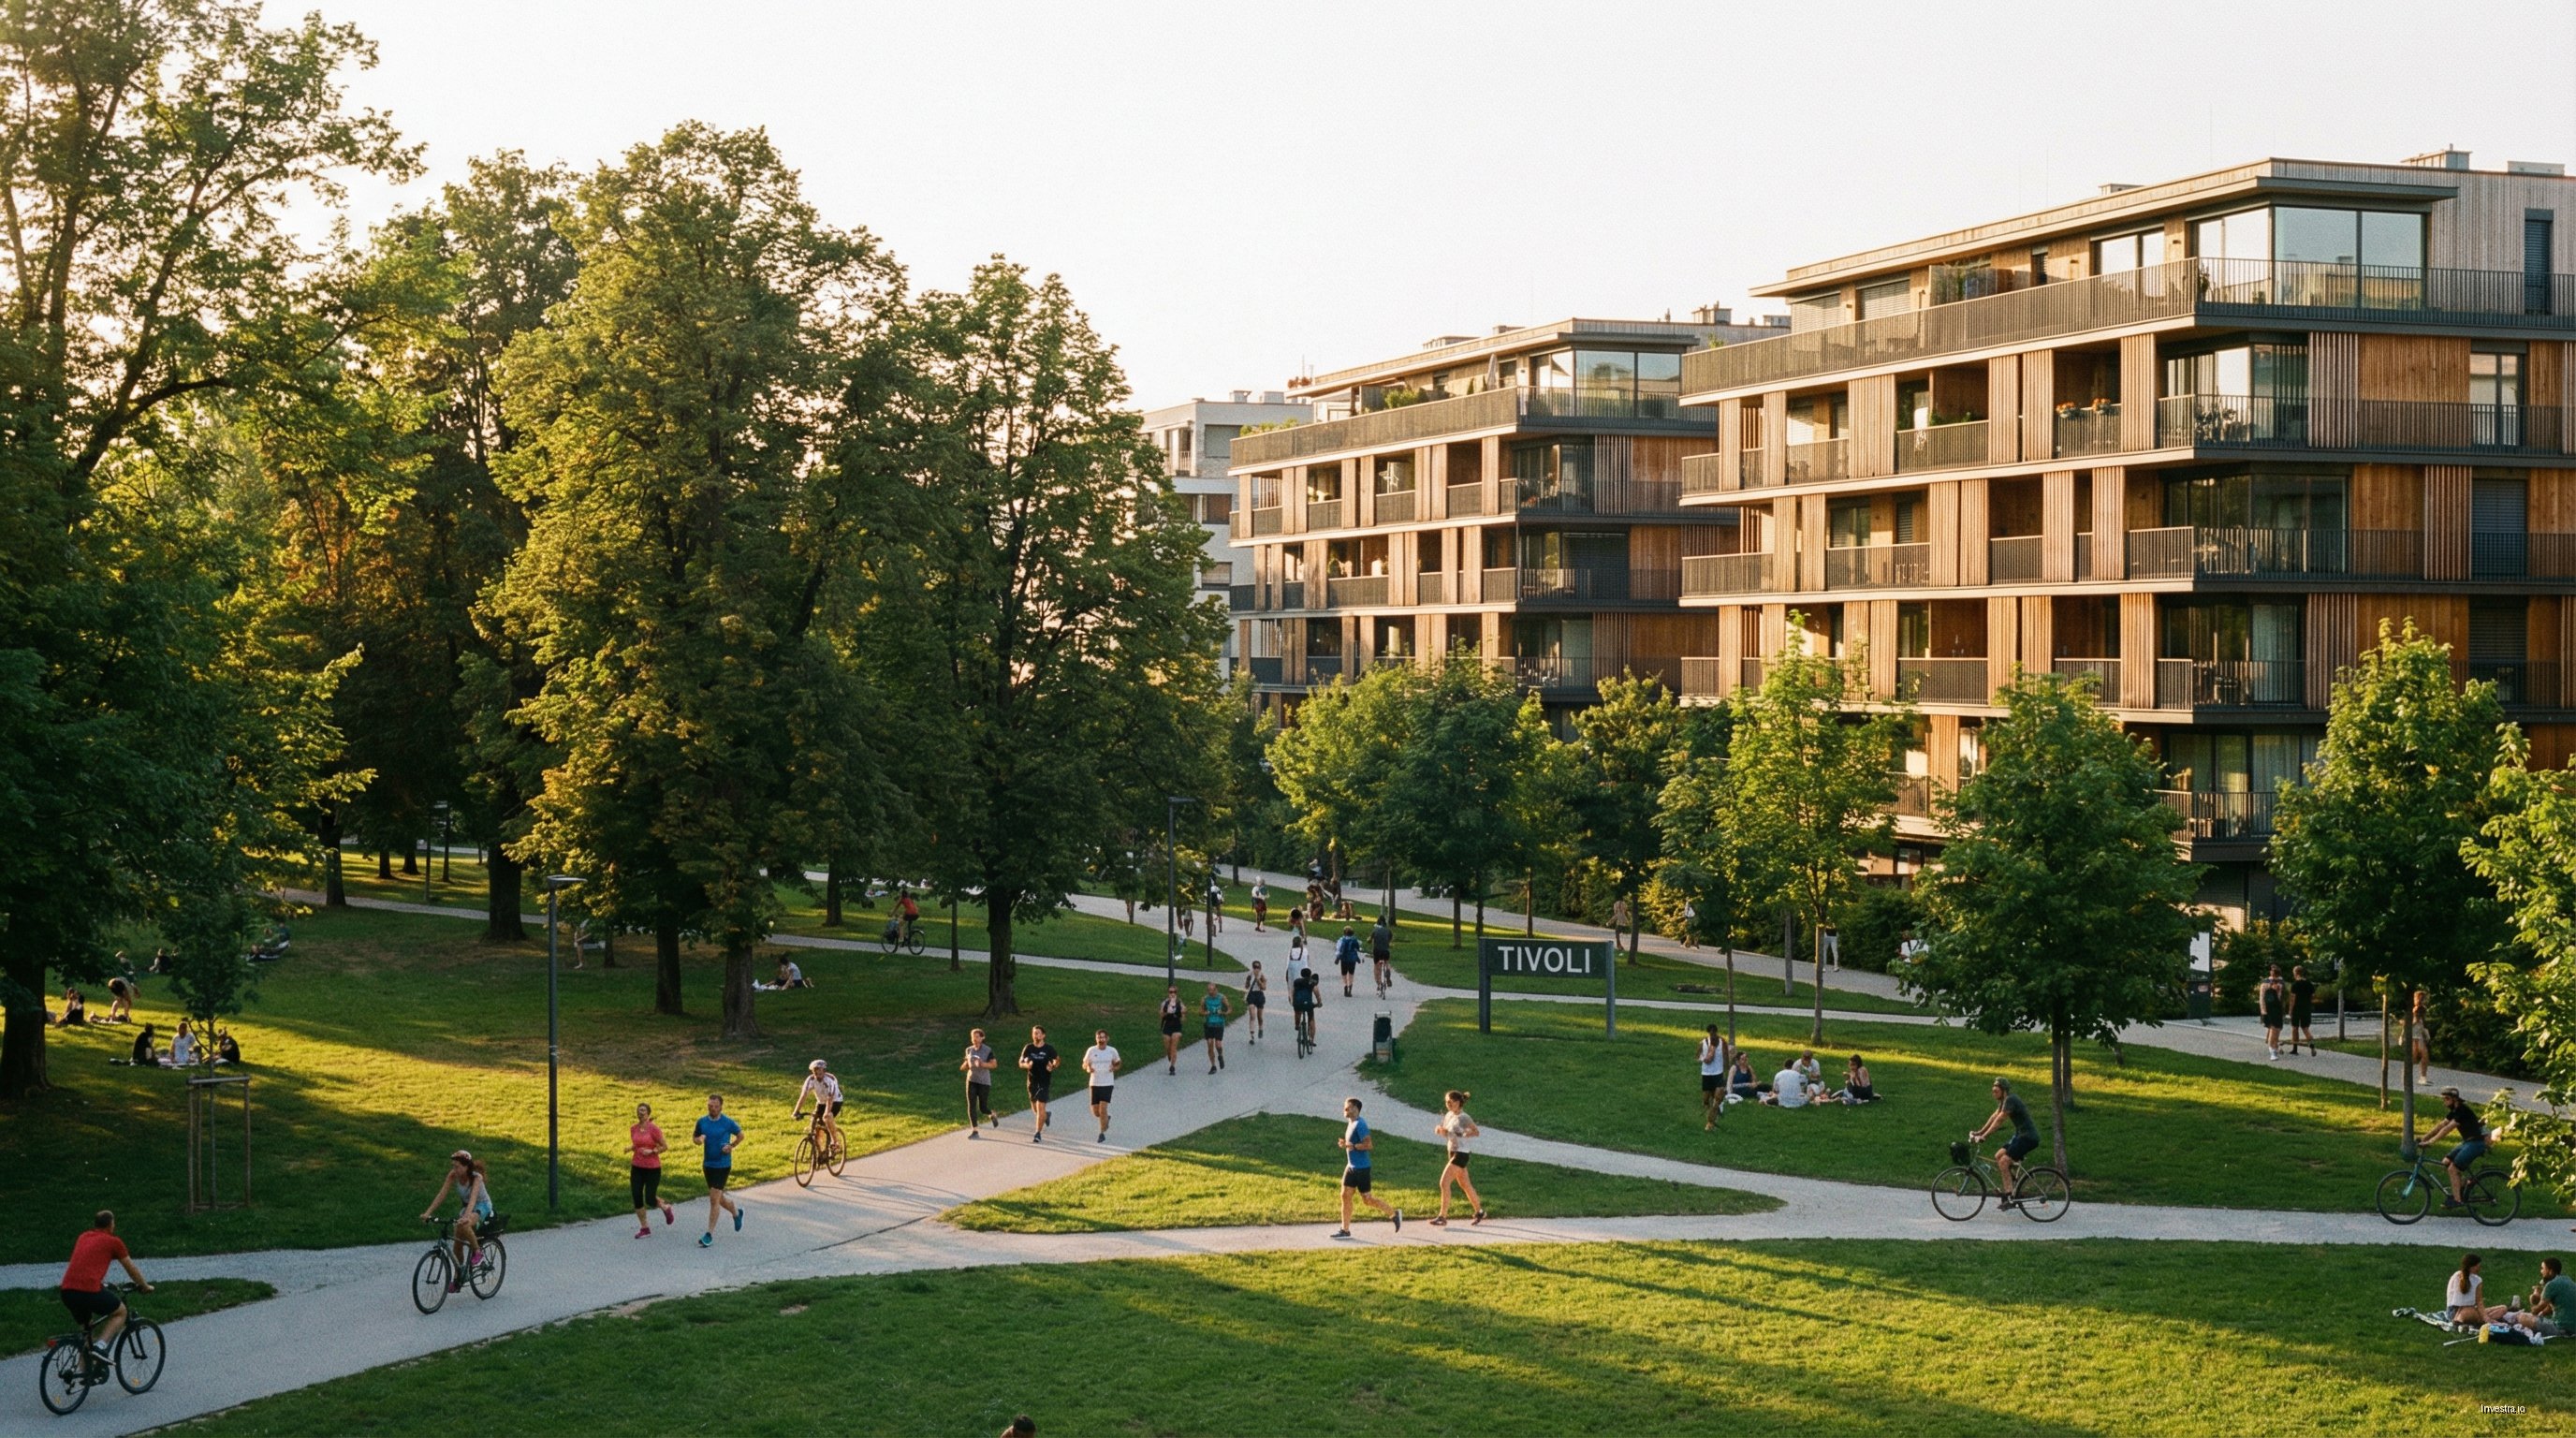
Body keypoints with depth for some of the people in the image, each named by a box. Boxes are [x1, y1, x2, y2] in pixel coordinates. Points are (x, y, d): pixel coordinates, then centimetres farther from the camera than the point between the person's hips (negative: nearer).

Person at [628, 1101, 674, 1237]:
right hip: (637, 1168, 5)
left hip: (652, 1168, -5)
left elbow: (664, 1146, -6)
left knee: (650, 1200, -6)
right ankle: (644, 1229, 10)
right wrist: (629, 1148, -3)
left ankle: (666, 1208, 28)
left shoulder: (654, 1128, -11)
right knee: (636, 1197, -2)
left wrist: (652, 1151, -21)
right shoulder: (633, 1128, 4)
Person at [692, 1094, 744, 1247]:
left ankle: (709, 1235, -4)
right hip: (708, 1164, 5)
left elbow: (740, 1135, 5)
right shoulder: (702, 1122, 0)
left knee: (714, 1199, -9)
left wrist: (731, 1146, -10)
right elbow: (694, 1137, 12)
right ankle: (736, 1212, 46)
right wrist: (698, 1140, -11)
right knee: (719, 1198, 16)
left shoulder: (728, 1123, -10)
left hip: (723, 1165, -5)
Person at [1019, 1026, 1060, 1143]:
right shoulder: (1028, 1048, 2)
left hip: (1045, 1081, -4)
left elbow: (1056, 1061, 7)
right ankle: (1046, 1116, 47)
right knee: (1034, 1108, 13)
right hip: (1032, 1080, 4)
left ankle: (1038, 1133, -7)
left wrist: (1053, 1066, -16)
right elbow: (1020, 1063, 7)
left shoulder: (1049, 1048, -4)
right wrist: (1026, 1065, -17)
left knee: (1040, 1107, -12)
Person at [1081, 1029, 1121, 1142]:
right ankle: (1106, 1118, 40)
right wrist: (1088, 1068, -14)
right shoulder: (1091, 1051, -1)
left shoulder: (1112, 1051, -1)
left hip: (1107, 1083, -2)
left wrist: (1114, 1068, -11)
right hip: (1094, 1084, 2)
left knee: (1103, 1109, -13)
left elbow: (1117, 1064, 12)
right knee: (1095, 1112, 6)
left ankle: (1102, 1134, -1)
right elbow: (1084, 1064, 9)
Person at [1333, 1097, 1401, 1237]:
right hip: (1352, 1166, 9)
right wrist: (1345, 1144, 5)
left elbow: (1369, 1144, -24)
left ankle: (1394, 1213, 13)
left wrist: (1352, 1146, -24)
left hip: (1361, 1168, -9)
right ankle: (1345, 1230, 9)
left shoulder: (1360, 1124, -18)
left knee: (1367, 1199, -2)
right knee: (1345, 1195, 5)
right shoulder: (1351, 1123, 11)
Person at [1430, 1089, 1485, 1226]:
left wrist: (1462, 1135, -31)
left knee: (1444, 1182, -13)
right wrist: (1440, 1130, -3)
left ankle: (1443, 1217, -9)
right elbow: (1446, 1134, 18)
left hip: (1461, 1153, -9)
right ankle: (1479, 1211, 32)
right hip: (1453, 1152, 9)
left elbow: (1476, 1132, -18)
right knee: (1465, 1184, 18)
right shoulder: (1449, 1116, 9)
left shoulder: (1463, 1117, -16)